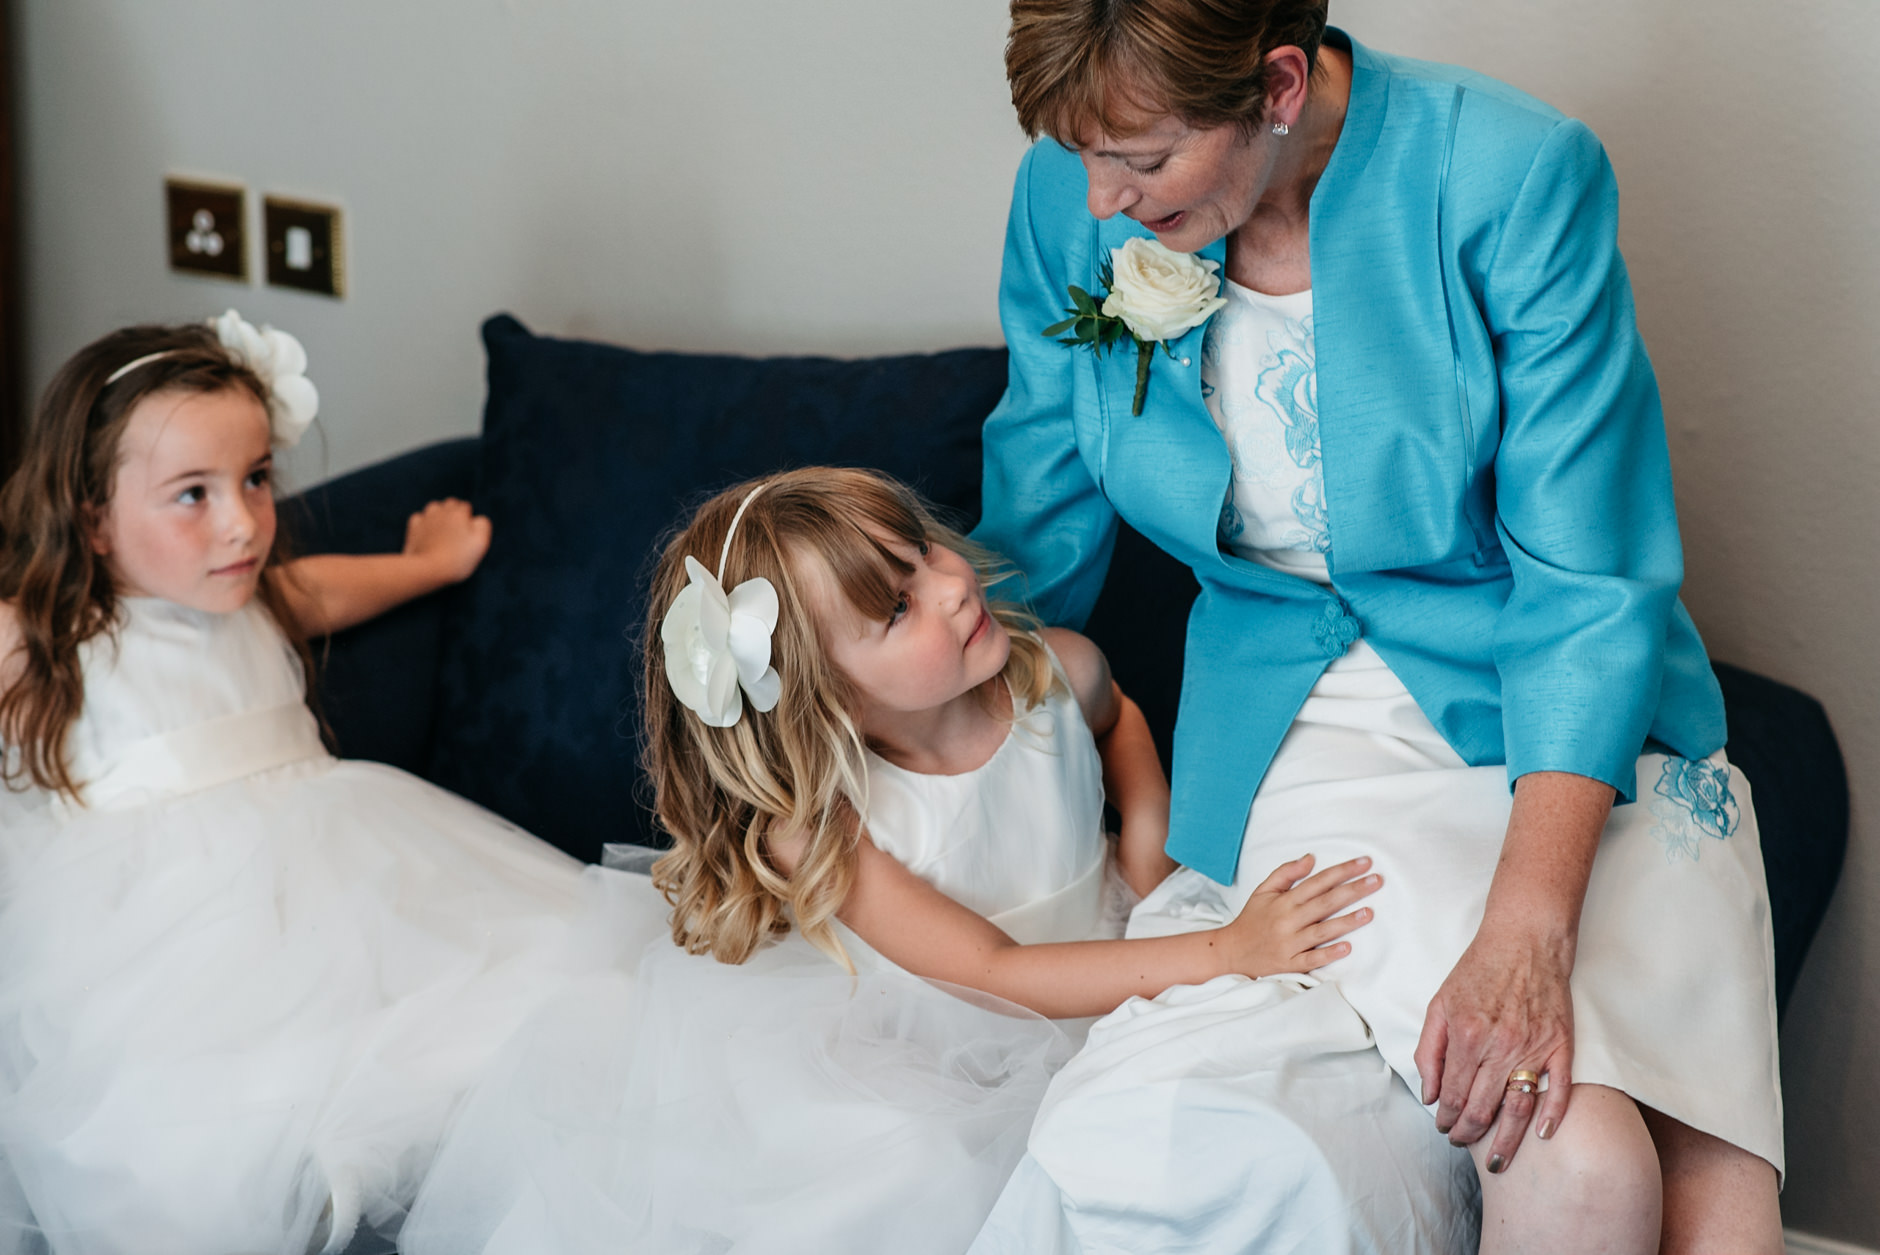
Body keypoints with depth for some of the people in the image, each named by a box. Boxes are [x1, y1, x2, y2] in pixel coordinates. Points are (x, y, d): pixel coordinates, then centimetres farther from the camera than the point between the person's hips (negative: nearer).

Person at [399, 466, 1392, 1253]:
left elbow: (1117, 716, 16)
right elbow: (998, 974, -27)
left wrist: (1147, 844, -3)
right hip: (898, 1050, -3)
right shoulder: (823, 831, -26)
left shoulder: (1056, 672, -12)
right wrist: (1225, 953, -32)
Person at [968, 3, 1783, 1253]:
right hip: (1311, 725, 1)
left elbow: (1588, 582, -16)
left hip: (1575, 720, 0)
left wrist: (1527, 928, -26)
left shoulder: (1517, 175, -16)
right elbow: (1038, 541, 8)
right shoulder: (1074, 194, -6)